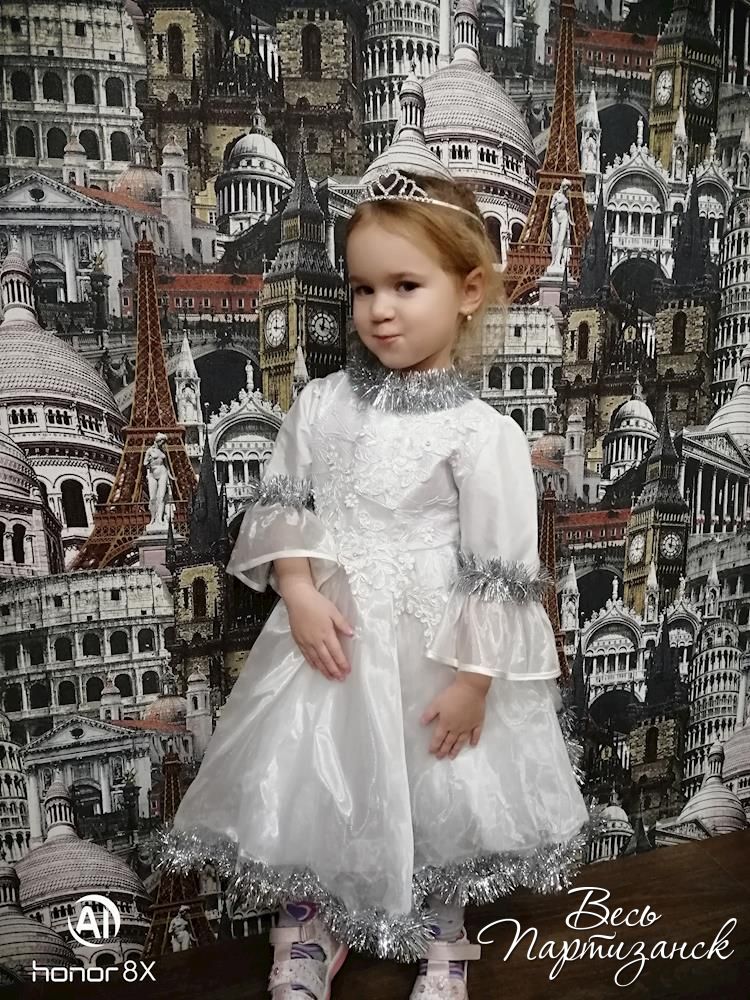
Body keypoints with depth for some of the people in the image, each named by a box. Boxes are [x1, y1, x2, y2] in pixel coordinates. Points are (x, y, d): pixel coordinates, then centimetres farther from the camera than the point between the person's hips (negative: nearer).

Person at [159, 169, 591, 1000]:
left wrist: (472, 679, -12)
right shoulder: (322, 404, -1)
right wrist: (300, 595, -12)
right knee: (305, 785, 15)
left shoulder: (482, 433, -14)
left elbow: (497, 571, -13)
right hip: (326, 635, 4)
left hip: (431, 648, -3)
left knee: (433, 795, 14)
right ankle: (310, 932, 42)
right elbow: (281, 506, 2)